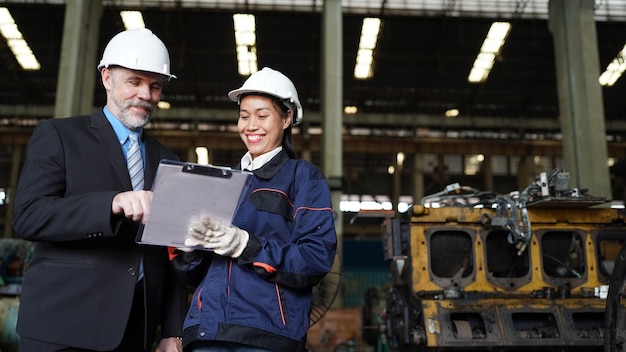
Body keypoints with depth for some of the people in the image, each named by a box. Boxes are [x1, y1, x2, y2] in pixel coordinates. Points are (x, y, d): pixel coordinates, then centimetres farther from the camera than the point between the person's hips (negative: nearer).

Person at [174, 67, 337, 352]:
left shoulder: (303, 177, 2)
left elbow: (317, 259, -9)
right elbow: (193, 268, 14)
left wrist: (246, 246, -19)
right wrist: (189, 243, -7)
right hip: (207, 326, 4)